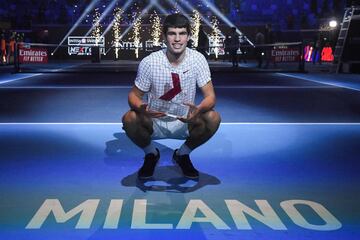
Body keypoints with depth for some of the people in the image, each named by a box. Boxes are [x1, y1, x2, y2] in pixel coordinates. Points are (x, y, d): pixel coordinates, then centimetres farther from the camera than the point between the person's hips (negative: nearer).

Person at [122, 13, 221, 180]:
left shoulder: (197, 59, -14)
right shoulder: (149, 62, -17)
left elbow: (210, 96, -16)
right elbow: (134, 95, -10)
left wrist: (198, 110, -40)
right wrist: (142, 108, -35)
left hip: (185, 122, 1)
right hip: (155, 122, -1)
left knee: (213, 119, -26)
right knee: (129, 119, -30)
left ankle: (182, 154, 4)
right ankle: (151, 154, 4)